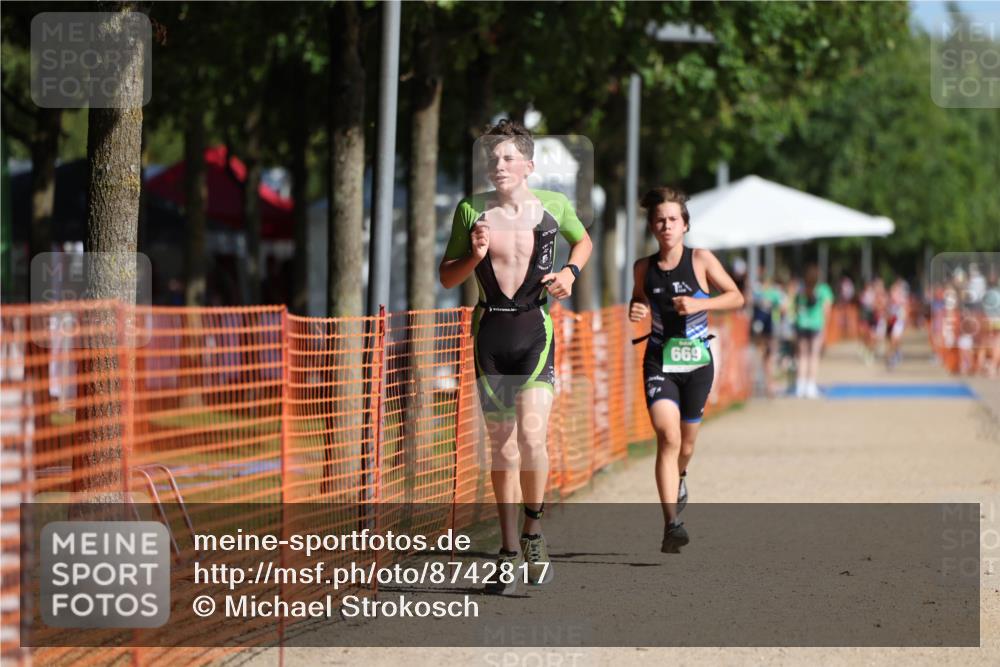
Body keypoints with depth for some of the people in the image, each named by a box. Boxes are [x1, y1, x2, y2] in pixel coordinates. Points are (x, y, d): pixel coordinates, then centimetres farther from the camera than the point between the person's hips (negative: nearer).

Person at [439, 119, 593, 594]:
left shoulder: (554, 206, 0)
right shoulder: (471, 211, 2)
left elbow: (583, 240, 21)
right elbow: (446, 277, 8)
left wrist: (571, 272, 1)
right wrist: (474, 256, -11)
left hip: (534, 328, -2)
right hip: (490, 329, 2)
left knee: (531, 435, -18)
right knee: (501, 447, 7)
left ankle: (533, 531, 3)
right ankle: (510, 552, 16)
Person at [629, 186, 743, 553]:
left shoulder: (701, 260, -5)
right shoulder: (644, 268, 1)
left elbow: (736, 297, -1)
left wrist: (698, 305, -15)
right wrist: (635, 311, -4)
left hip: (696, 360, 0)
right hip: (659, 361, 0)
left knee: (686, 441, 13)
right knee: (667, 436, -19)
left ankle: (679, 478, 51)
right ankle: (671, 523, -24)